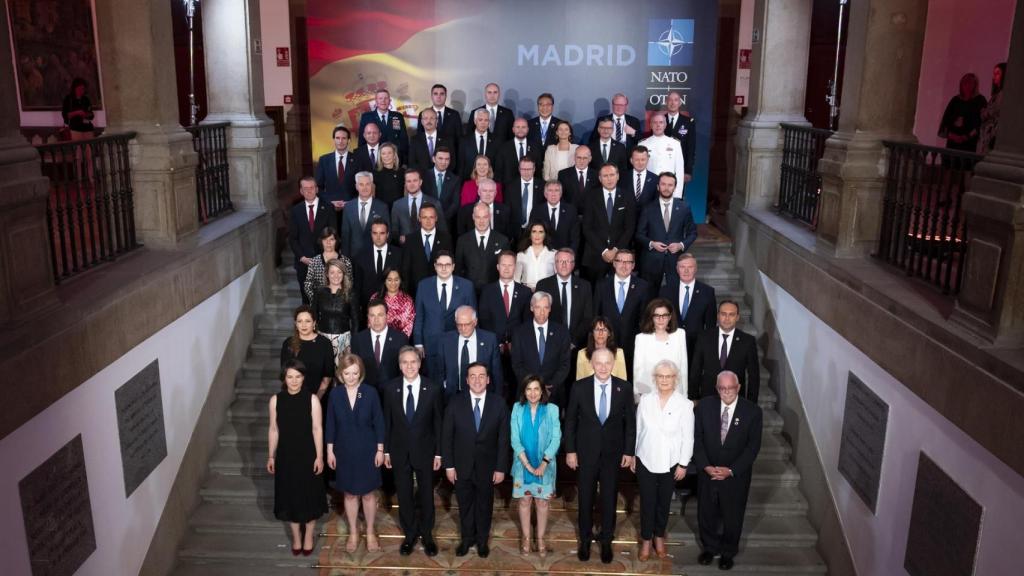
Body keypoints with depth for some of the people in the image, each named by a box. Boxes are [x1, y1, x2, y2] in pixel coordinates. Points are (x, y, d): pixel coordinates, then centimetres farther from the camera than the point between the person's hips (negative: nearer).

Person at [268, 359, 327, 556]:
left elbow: (317, 429, -9)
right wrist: (271, 456, 4)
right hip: (285, 455, 2)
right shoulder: (275, 400, -5)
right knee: (289, 496, 13)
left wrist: (319, 457, -10)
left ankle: (309, 536, 32)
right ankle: (296, 536, 32)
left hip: (307, 454, -2)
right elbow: (274, 430, 2)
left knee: (309, 495, 11)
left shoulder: (312, 399, -12)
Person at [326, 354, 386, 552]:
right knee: (350, 493, 13)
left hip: (367, 451, -1)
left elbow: (378, 422, -6)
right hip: (345, 451, 1)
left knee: (368, 493, 10)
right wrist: (330, 451, 0)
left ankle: (370, 532, 28)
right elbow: (331, 424, 0)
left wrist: (380, 450, -5)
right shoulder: (335, 394, -7)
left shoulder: (370, 392, -12)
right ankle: (353, 533, 30)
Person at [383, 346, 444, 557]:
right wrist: (386, 450, 1)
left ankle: (427, 534, 33)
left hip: (425, 451, -1)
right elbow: (387, 421, 1)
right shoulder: (390, 388, -8)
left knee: (426, 494, 13)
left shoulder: (432, 389, -12)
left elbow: (438, 422, -5)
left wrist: (438, 453, -4)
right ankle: (410, 534, 32)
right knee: (404, 495, 13)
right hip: (400, 451, 1)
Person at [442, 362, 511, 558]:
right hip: (462, 466, 0)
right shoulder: (456, 403, -10)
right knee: (465, 505, 17)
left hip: (487, 467, 0)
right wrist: (448, 465, -6)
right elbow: (446, 436, -5)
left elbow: (503, 438, -7)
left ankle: (482, 540, 39)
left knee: (485, 505, 17)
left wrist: (501, 468, -7)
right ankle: (467, 538, 38)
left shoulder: (499, 403, -10)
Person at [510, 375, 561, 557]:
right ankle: (526, 538, 23)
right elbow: (515, 439, -7)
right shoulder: (517, 409, -5)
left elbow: (556, 438, -9)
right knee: (524, 501, 9)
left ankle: (540, 539, 21)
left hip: (545, 464, 0)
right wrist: (527, 464, -15)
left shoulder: (552, 409, -7)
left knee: (542, 502, 7)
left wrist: (544, 463, -17)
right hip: (522, 464, 1)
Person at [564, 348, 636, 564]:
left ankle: (606, 541, 31)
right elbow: (570, 421, -3)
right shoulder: (579, 387, -10)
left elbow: (630, 422, -1)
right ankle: (585, 540, 33)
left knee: (609, 498, 12)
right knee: (585, 498, 13)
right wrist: (570, 451, -4)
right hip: (586, 451, 0)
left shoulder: (624, 388, -8)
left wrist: (629, 451, -2)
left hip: (613, 453, 0)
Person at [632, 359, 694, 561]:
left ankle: (659, 536, 36)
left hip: (670, 463, 0)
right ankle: (646, 540, 26)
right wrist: (633, 455, 5)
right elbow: (637, 429, 2)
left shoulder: (684, 404, -11)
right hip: (646, 461, 1)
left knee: (664, 502, 15)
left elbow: (688, 437, -6)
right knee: (647, 502, 8)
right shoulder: (645, 400, -6)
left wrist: (683, 464, -5)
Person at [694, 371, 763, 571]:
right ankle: (710, 547, 42)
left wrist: (731, 470, -17)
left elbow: (753, 446, -11)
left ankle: (728, 552, 40)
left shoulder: (752, 411, -13)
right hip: (707, 473, 2)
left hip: (736, 476, -1)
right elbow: (697, 439, -4)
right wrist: (706, 466, -15)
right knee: (706, 514, 17)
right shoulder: (704, 406, -9)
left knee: (732, 516, 16)